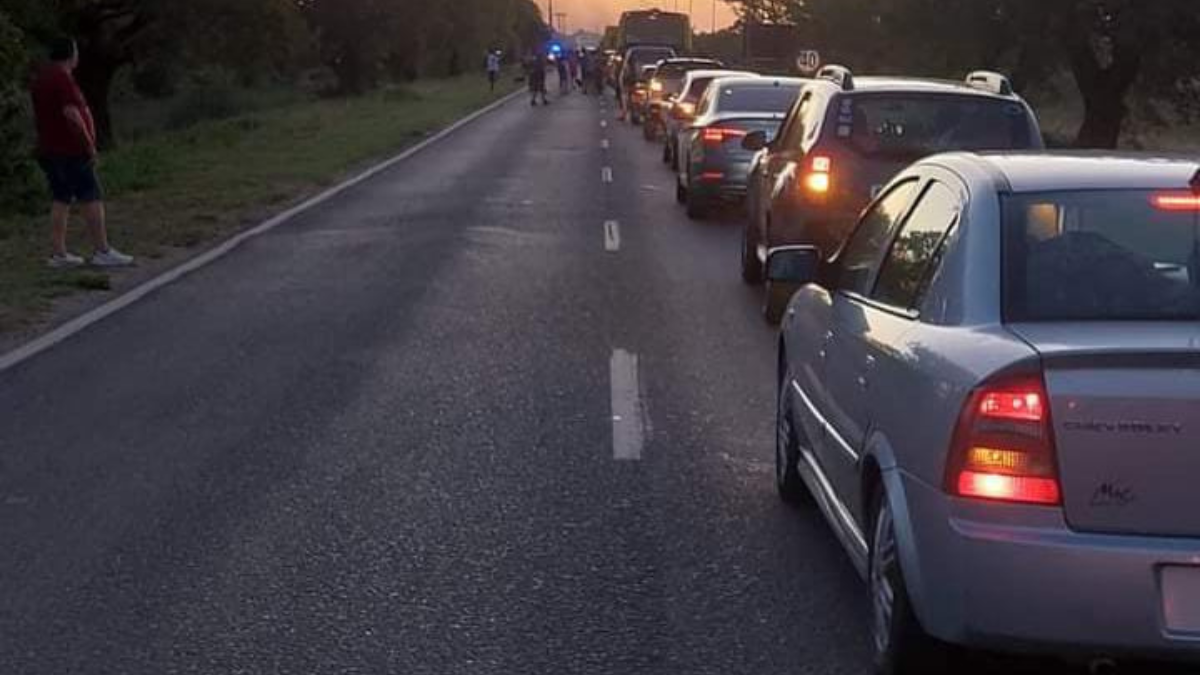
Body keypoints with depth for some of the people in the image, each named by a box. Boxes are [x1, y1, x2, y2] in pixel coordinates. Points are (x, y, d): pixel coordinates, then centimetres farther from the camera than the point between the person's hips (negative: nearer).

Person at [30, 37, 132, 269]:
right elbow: (71, 113, -23)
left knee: (61, 200, 11)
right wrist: (89, 143, -16)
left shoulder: (41, 77, 14)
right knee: (92, 199, -5)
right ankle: (102, 252, -4)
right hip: (71, 151, -9)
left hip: (49, 150, 9)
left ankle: (59, 254, 9)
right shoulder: (63, 78, -15)